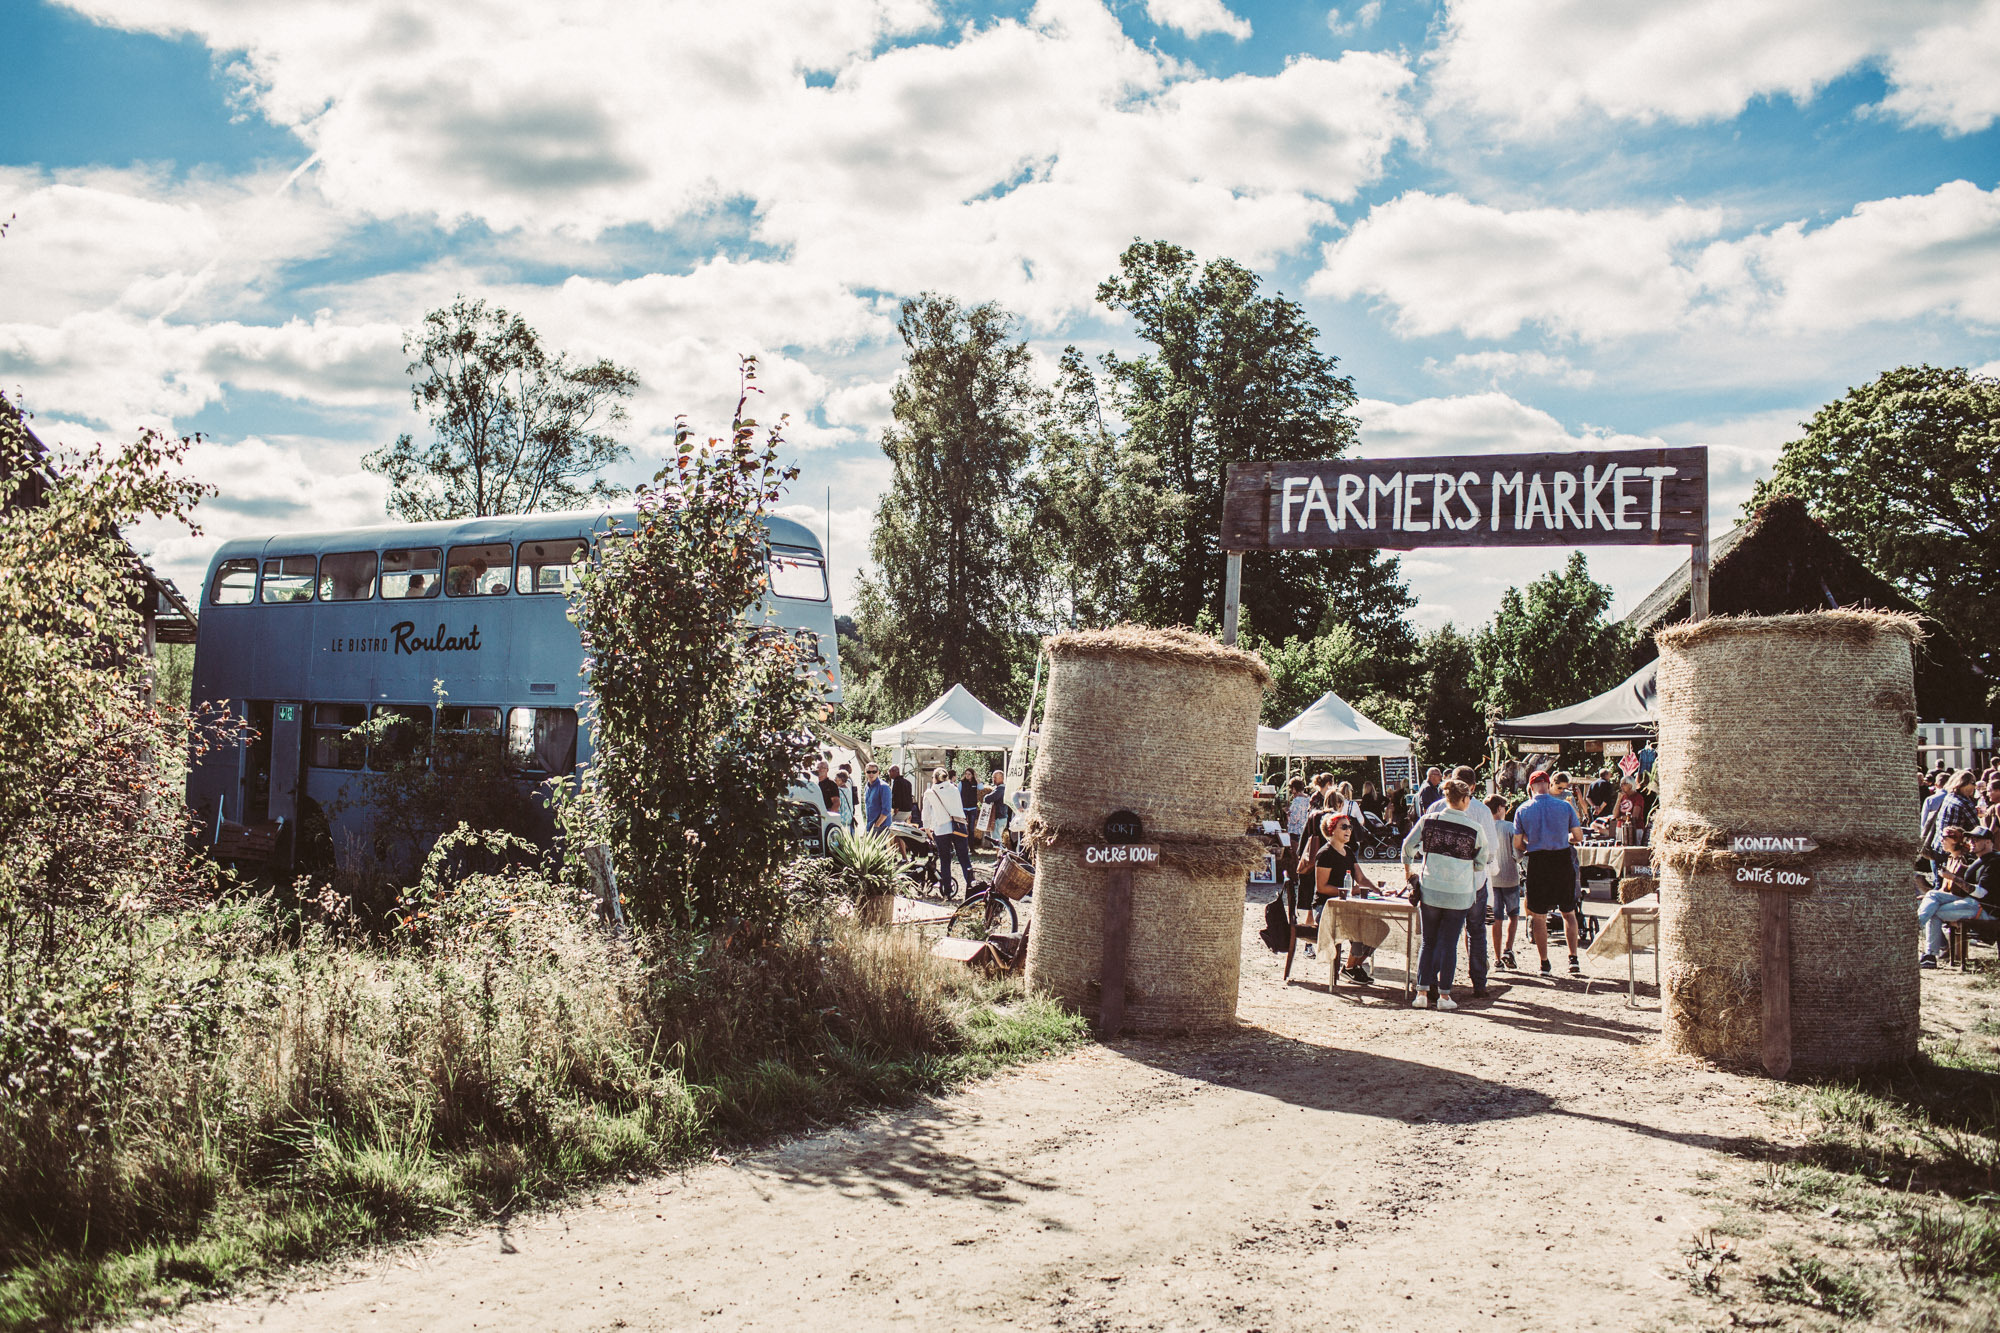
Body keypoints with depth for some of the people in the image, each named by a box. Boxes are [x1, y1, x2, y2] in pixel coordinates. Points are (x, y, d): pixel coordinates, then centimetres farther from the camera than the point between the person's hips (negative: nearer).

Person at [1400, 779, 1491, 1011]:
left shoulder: (1428, 820, -4)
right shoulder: (1476, 828, -8)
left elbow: (1408, 846, 3)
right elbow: (1484, 859, 5)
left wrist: (1407, 868, 22)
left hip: (1430, 890, 2)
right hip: (1460, 893, -2)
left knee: (1429, 942, 13)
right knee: (1449, 944, 6)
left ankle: (1422, 991, 11)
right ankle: (1444, 995, 10)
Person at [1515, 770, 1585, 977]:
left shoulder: (1522, 810, -3)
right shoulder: (1565, 806, -2)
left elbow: (1517, 844, -2)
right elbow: (1578, 836, 3)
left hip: (1537, 863, -1)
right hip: (1563, 860, 1)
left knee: (1539, 915, 7)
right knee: (1568, 912, 14)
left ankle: (1544, 962, 10)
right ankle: (1574, 959, 7)